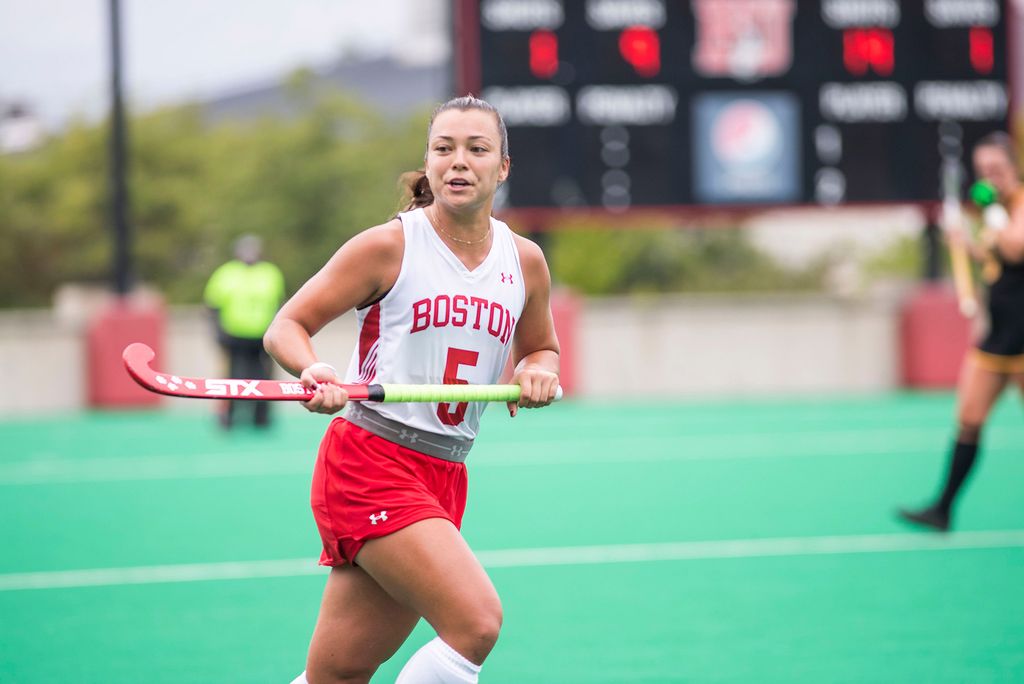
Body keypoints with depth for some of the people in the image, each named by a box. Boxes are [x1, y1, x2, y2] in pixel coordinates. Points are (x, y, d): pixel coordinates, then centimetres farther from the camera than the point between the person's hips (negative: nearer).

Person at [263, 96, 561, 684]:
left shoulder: (525, 261, 8)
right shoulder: (388, 247, -6)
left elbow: (542, 348, 26)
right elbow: (286, 327, -1)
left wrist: (537, 372, 2)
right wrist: (315, 371, -23)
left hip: (445, 476, 6)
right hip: (369, 463, -6)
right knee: (477, 622, -23)